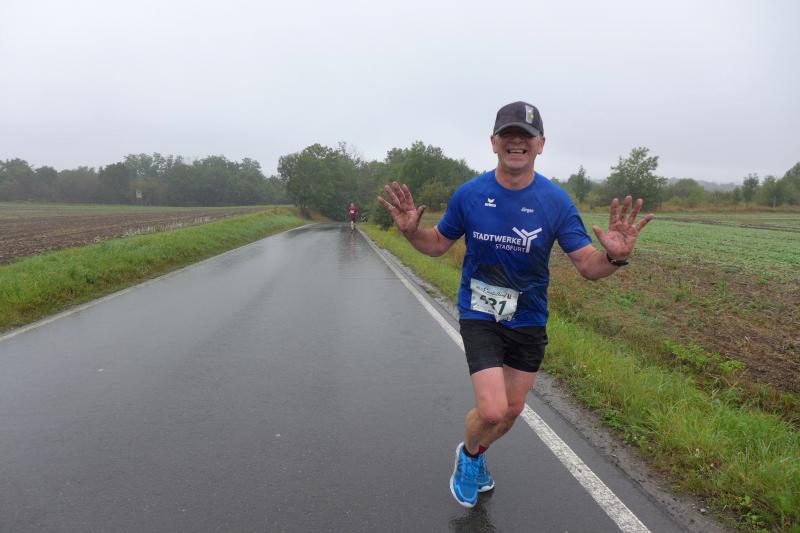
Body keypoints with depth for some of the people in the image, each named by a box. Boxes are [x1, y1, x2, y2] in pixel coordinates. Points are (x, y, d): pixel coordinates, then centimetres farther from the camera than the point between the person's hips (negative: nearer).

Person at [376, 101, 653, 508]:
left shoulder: (556, 201, -11)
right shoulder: (469, 194, -10)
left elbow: (588, 266, -12)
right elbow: (438, 245, 3)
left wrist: (614, 257, -35)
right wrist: (411, 231, -18)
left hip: (529, 319, 3)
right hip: (479, 315, -2)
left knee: (512, 409, 16)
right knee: (492, 410, -15)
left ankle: (476, 457, 48)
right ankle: (468, 453, 22)